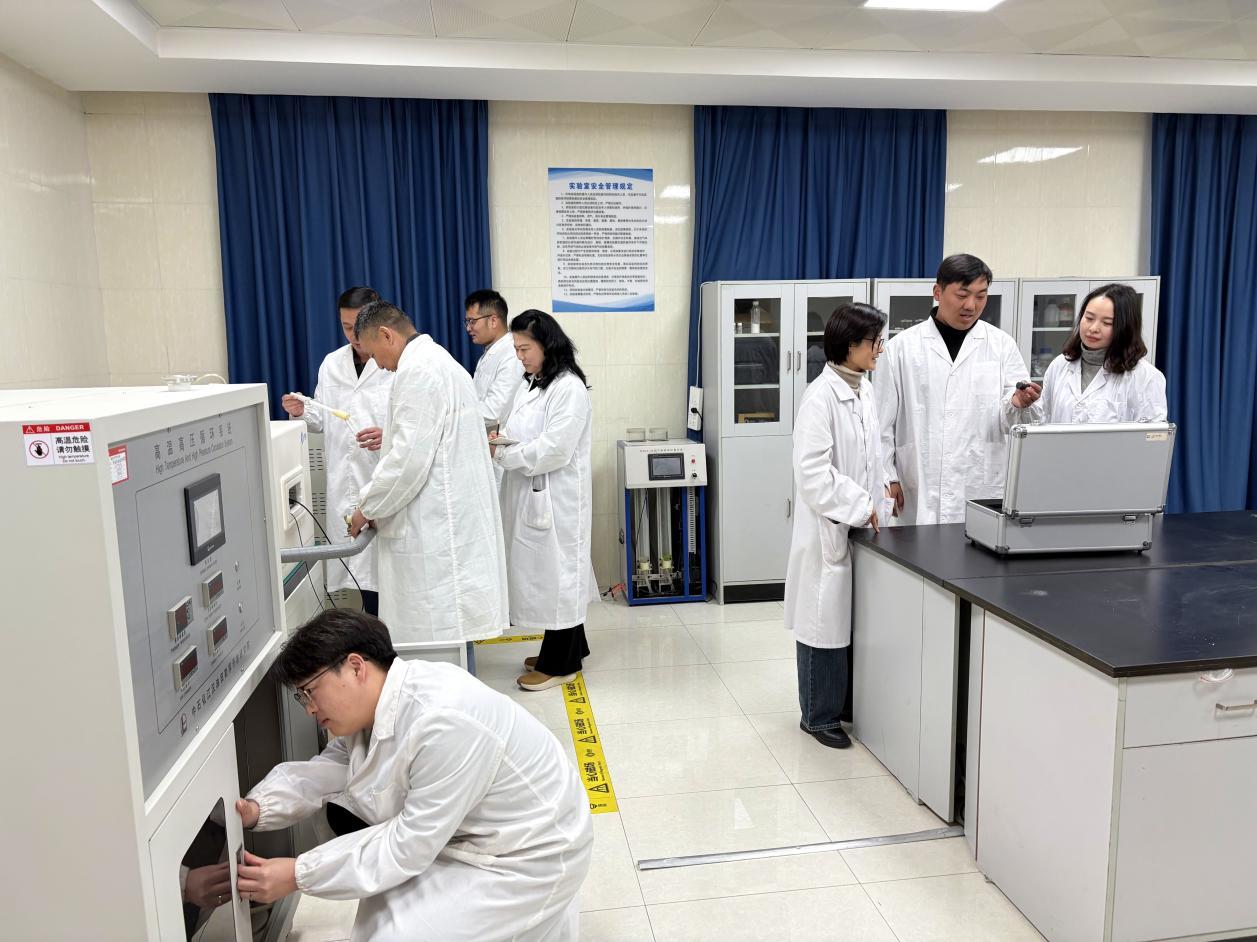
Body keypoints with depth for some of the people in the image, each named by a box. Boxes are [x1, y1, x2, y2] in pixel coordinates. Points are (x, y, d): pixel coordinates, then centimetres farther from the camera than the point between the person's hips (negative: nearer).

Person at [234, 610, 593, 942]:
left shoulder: (444, 724, -32)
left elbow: (409, 846, -26)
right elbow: (325, 771, 3)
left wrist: (298, 876, -22)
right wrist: (258, 808, -14)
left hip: (529, 856, -9)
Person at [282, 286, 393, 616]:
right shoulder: (332, 364, 12)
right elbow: (324, 421, 19)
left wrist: (391, 435, -25)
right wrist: (302, 413, -1)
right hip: (346, 481, 5)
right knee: (361, 565, 10)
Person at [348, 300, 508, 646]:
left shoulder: (417, 371, -13)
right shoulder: (441, 363, 19)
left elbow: (410, 458, -18)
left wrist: (368, 507, -7)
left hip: (436, 533, -10)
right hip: (454, 523, 10)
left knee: (435, 636, -5)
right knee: (451, 635, 12)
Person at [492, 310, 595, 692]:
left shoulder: (569, 389, -15)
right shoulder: (530, 385, 14)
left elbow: (553, 450, -22)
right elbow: (518, 436, 15)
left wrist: (500, 454, -17)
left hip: (555, 499, -9)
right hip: (531, 497, 9)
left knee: (556, 573, 1)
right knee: (544, 572, 16)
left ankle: (559, 663, 14)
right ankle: (569, 647, 32)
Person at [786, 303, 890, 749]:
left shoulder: (865, 391, 9)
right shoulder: (820, 397, -17)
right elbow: (813, 472, -22)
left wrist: (883, 486, 7)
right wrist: (861, 506, -18)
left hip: (860, 525, 8)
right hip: (829, 527, -8)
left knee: (855, 619, 16)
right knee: (825, 622, 4)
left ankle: (846, 703, 32)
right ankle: (819, 715, 19)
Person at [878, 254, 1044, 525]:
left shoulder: (1002, 345, 6)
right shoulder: (901, 346, 3)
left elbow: (1014, 419, 2)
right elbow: (883, 421, 5)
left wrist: (1018, 404, -20)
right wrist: (887, 479, 1)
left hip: (984, 493, 1)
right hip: (919, 494, -1)